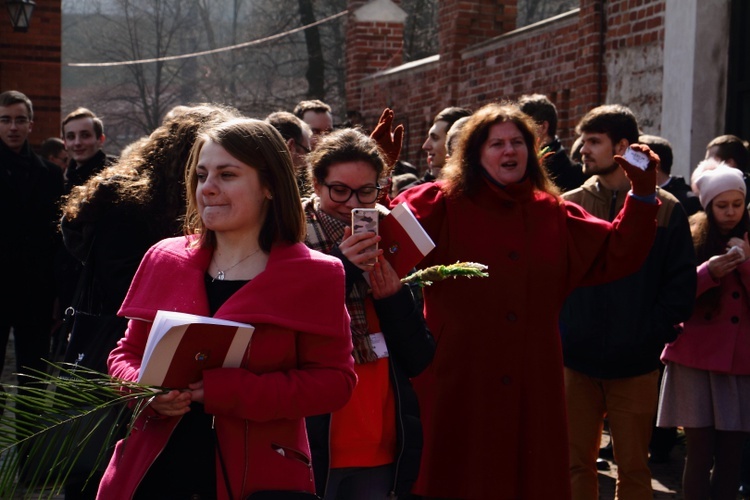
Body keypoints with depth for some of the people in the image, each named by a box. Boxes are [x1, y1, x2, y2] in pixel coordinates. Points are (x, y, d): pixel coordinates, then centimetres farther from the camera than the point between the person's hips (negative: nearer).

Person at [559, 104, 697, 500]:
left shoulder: (665, 209, 1)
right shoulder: (570, 206, 5)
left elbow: (681, 284, 1)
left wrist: (655, 334, -9)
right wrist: (557, 331, -5)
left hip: (635, 363, -1)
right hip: (576, 359, 2)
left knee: (633, 467, 7)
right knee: (577, 464, 8)